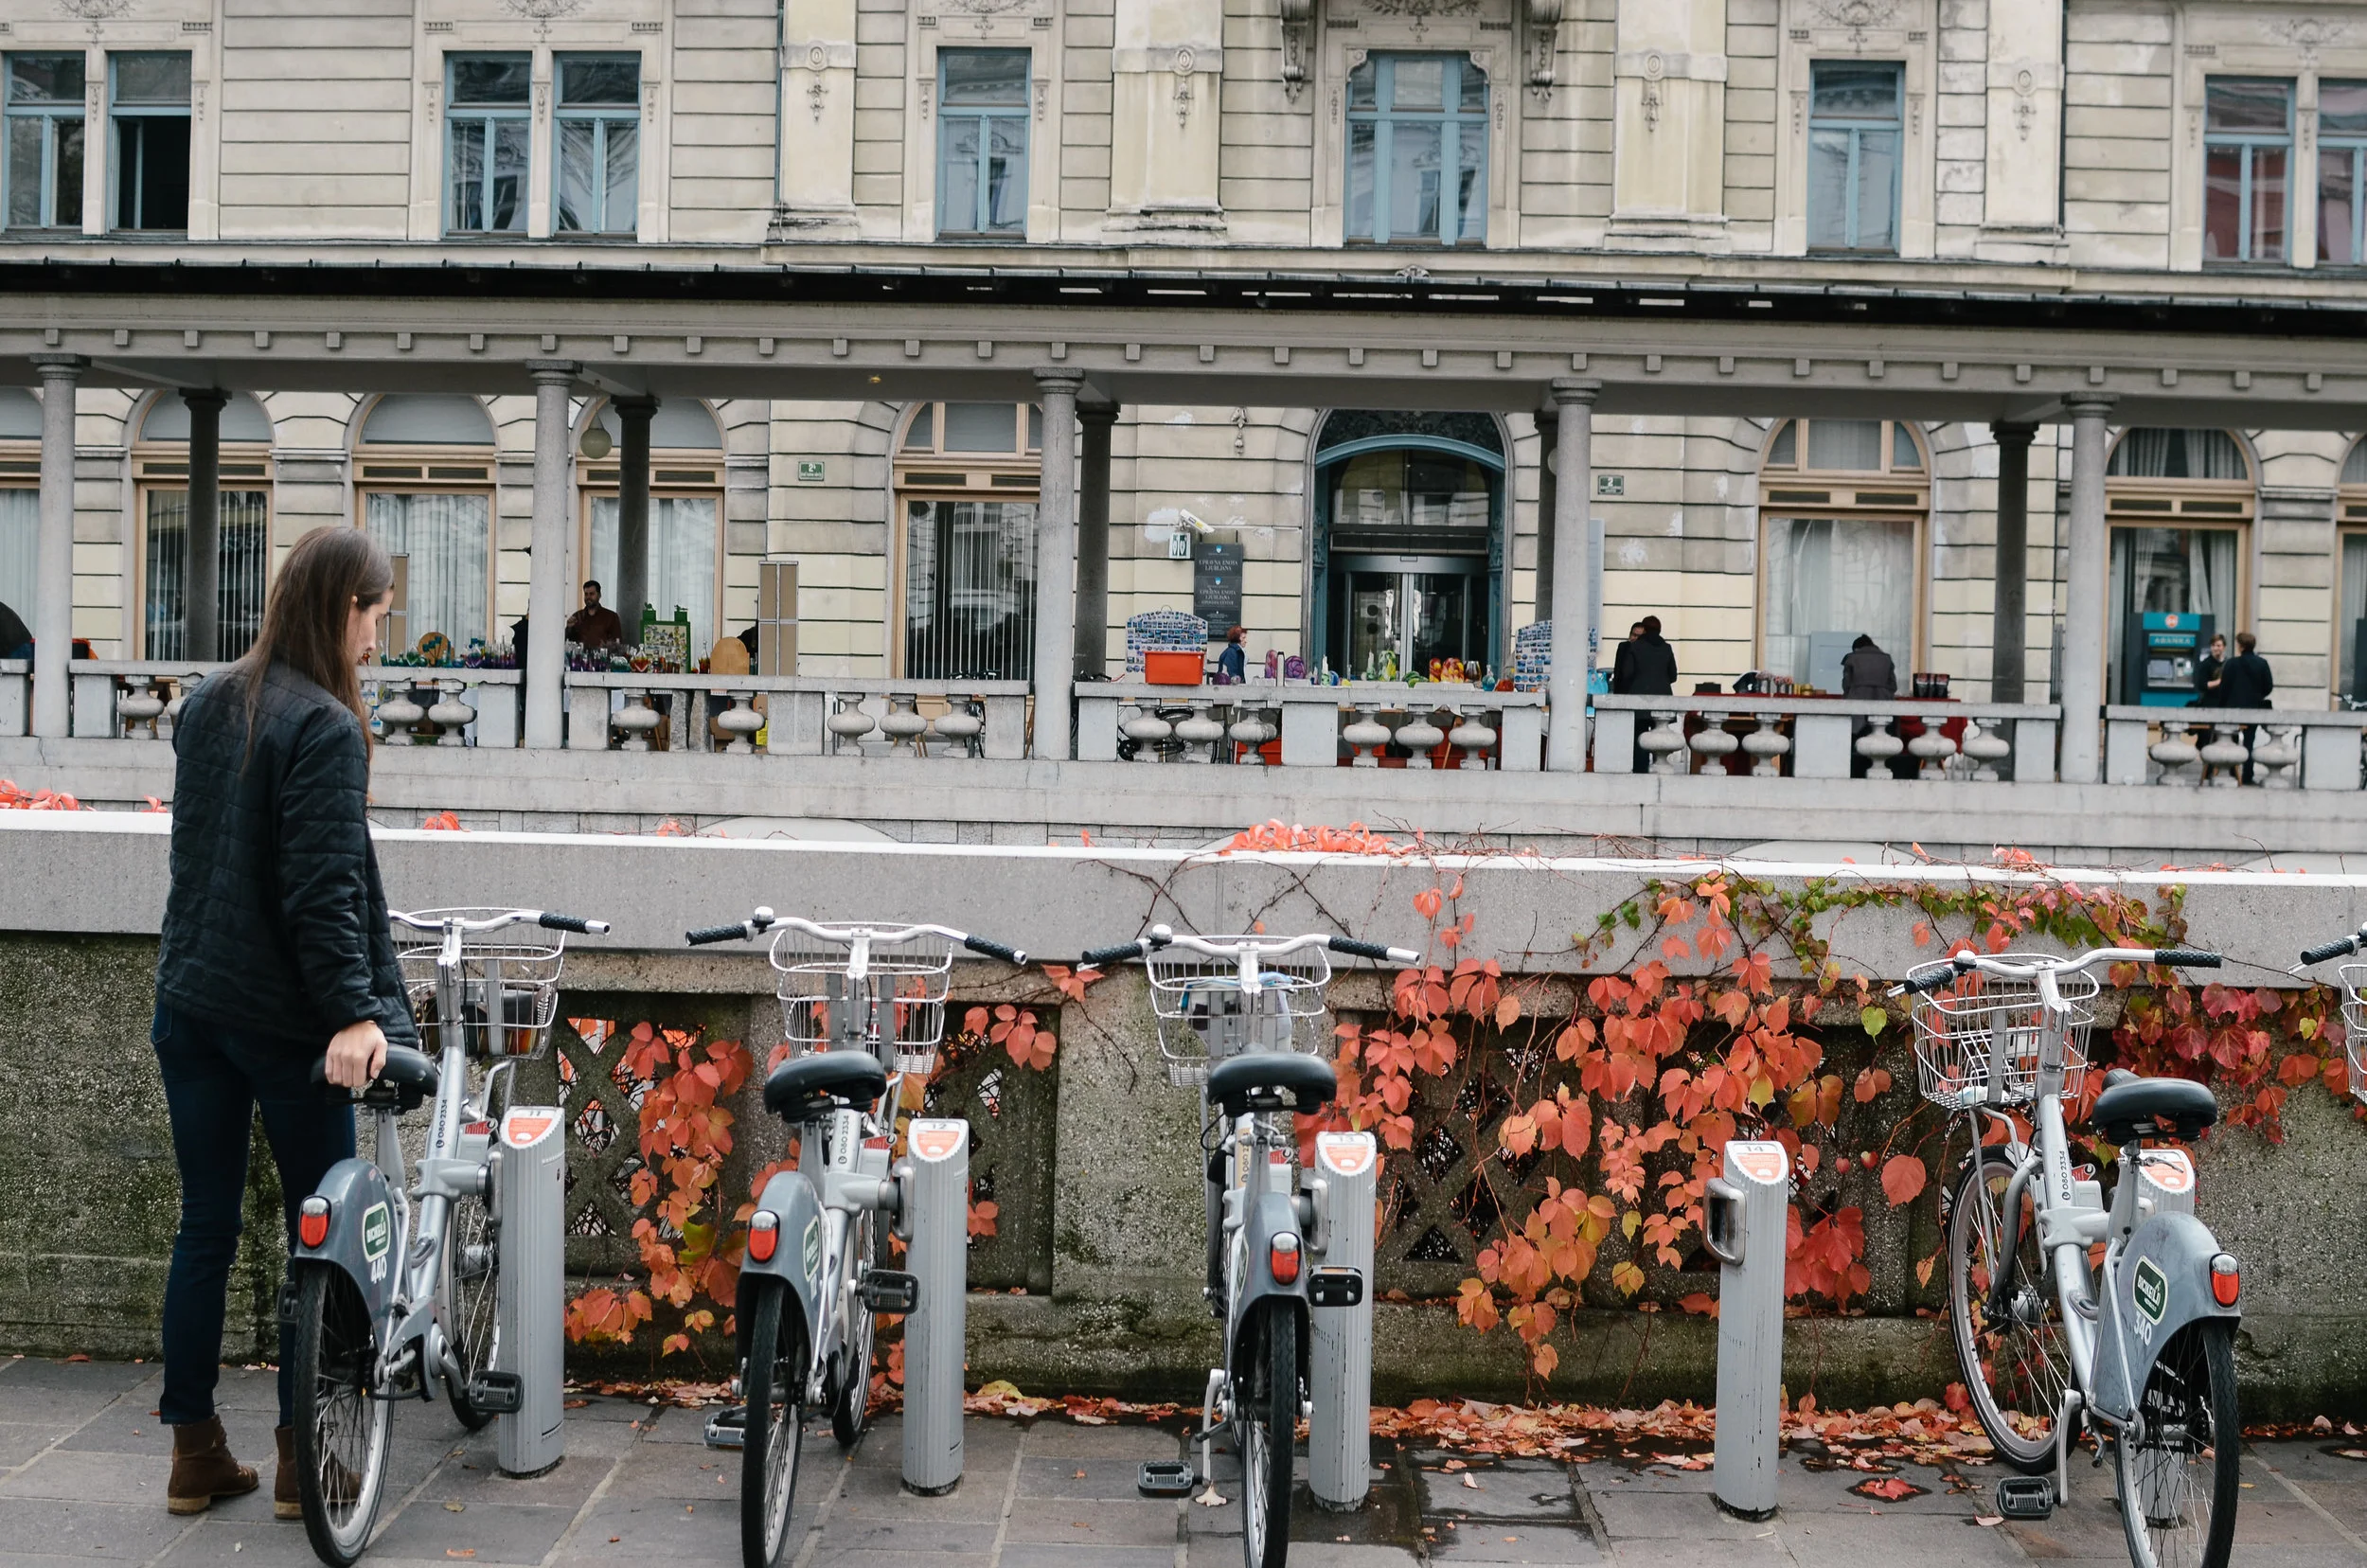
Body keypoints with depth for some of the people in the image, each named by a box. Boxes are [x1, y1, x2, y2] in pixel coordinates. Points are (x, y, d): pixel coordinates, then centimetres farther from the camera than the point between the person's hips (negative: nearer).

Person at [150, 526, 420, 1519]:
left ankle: (195, 1454, 19)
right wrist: (354, 1011, -24)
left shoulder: (205, 708, 9)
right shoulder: (323, 729, -15)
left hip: (190, 1005, 7)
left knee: (205, 1226, 12)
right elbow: (325, 888, -22)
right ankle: (301, 1457, 12)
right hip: (282, 1017, -7)